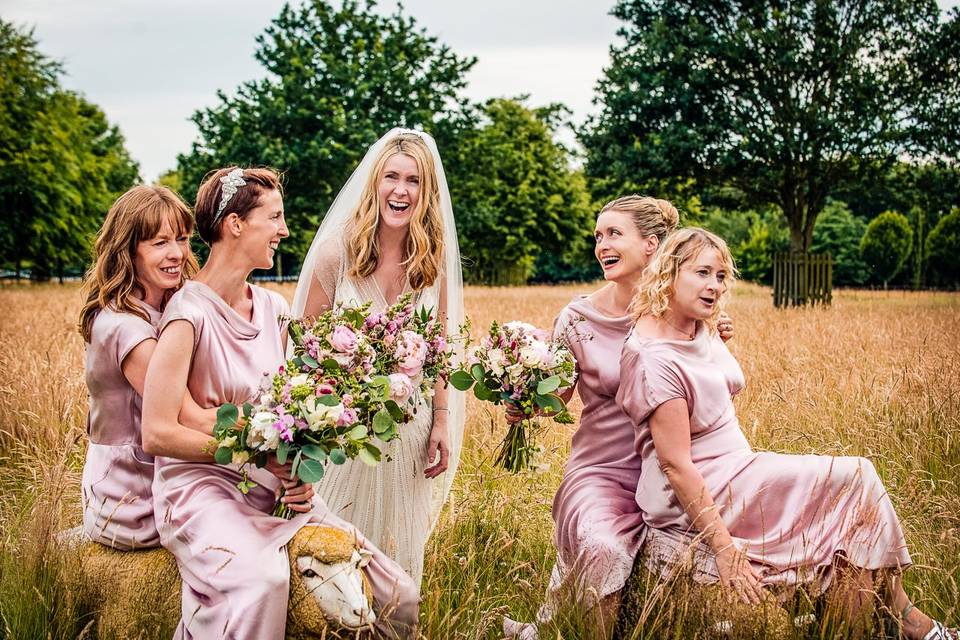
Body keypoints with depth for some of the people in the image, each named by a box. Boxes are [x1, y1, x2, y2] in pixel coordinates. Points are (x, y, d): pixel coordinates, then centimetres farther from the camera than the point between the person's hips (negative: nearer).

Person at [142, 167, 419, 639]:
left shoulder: (273, 309, 10)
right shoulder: (190, 313, -12)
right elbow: (157, 434, -17)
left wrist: (297, 472, -3)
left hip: (274, 489, 7)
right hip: (203, 487, -7)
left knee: (399, 598, -3)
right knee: (263, 581, -39)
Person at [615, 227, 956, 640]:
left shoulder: (702, 329, 4)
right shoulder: (655, 358, -22)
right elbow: (677, 465, -24)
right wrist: (724, 548, -23)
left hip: (733, 469, 9)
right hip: (696, 499, -9)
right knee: (856, 479, -7)